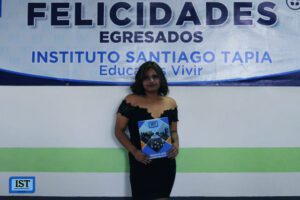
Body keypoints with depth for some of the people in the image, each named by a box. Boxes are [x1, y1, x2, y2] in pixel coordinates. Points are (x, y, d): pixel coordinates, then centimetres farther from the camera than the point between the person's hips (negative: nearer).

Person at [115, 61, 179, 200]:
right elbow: (119, 131, -3)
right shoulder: (131, 101, -6)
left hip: (166, 164, 3)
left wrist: (176, 144, -7)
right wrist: (134, 152, -15)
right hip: (141, 164, -3)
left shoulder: (170, 103, 5)